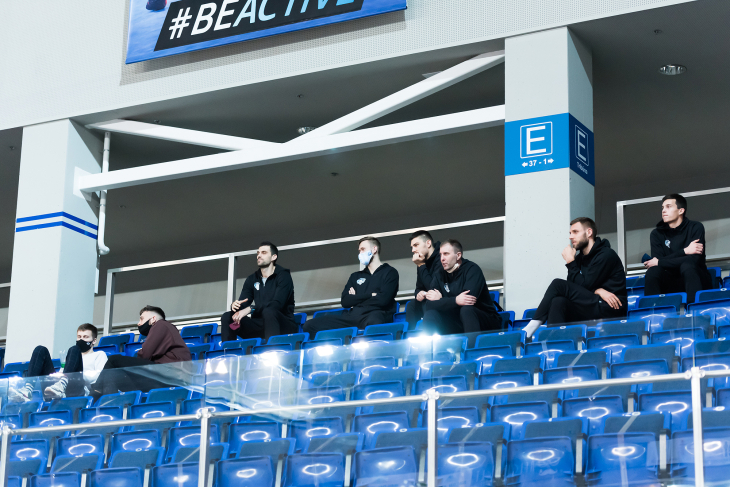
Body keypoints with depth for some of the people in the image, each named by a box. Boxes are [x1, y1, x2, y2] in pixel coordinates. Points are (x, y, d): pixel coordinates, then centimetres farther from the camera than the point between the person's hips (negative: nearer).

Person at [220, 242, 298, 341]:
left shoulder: (283, 275, -3)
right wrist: (235, 306, -20)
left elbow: (277, 304, -19)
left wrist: (251, 309, -29)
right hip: (261, 326, 5)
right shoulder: (252, 279, 15)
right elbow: (243, 305, 6)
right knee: (227, 317, -9)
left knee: (269, 312, -37)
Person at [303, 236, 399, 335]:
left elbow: (383, 300, -4)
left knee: (373, 321, -47)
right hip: (352, 316, 6)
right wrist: (369, 295, 4)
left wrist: (356, 299, 9)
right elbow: (345, 302, 15)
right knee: (310, 325, -15)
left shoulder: (389, 272, 13)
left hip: (376, 314, -6)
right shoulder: (355, 276, 30)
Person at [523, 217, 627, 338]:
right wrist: (598, 290, -12)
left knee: (558, 285, -17)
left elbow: (583, 285, -12)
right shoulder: (580, 258, 18)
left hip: (609, 308, -8)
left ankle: (530, 328, -18)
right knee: (559, 302, -22)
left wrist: (570, 262, -5)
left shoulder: (606, 255, -8)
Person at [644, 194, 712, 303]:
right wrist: (684, 251, -21)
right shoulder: (657, 234, 6)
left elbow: (693, 260, -18)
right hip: (672, 284, 2)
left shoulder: (696, 227, -4)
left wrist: (659, 262, -12)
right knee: (652, 272, -26)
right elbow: (658, 259, -10)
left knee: (687, 266, -33)